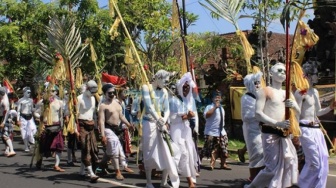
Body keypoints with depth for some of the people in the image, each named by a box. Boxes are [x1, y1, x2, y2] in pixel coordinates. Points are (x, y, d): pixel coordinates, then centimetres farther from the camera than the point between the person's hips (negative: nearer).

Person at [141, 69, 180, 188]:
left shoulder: (164, 92, 10)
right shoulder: (146, 87, -5)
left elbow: (167, 110, 5)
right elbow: (149, 107, -16)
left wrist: (163, 122, -14)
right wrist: (160, 122, -23)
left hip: (161, 123, 5)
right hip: (149, 123, -5)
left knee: (167, 152, 2)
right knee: (150, 154, -1)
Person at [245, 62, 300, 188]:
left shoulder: (287, 93, 17)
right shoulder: (265, 91, -4)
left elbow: (298, 112, 21)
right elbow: (258, 114, -13)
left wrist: (294, 106, -3)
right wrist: (276, 123, -25)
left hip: (284, 134, 7)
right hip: (270, 134, -7)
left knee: (289, 164, 4)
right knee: (273, 167, -7)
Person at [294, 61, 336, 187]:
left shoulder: (315, 92, 13)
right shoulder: (300, 92, -12)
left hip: (317, 129, 8)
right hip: (306, 129, -8)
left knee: (323, 160, 9)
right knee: (314, 162, -6)